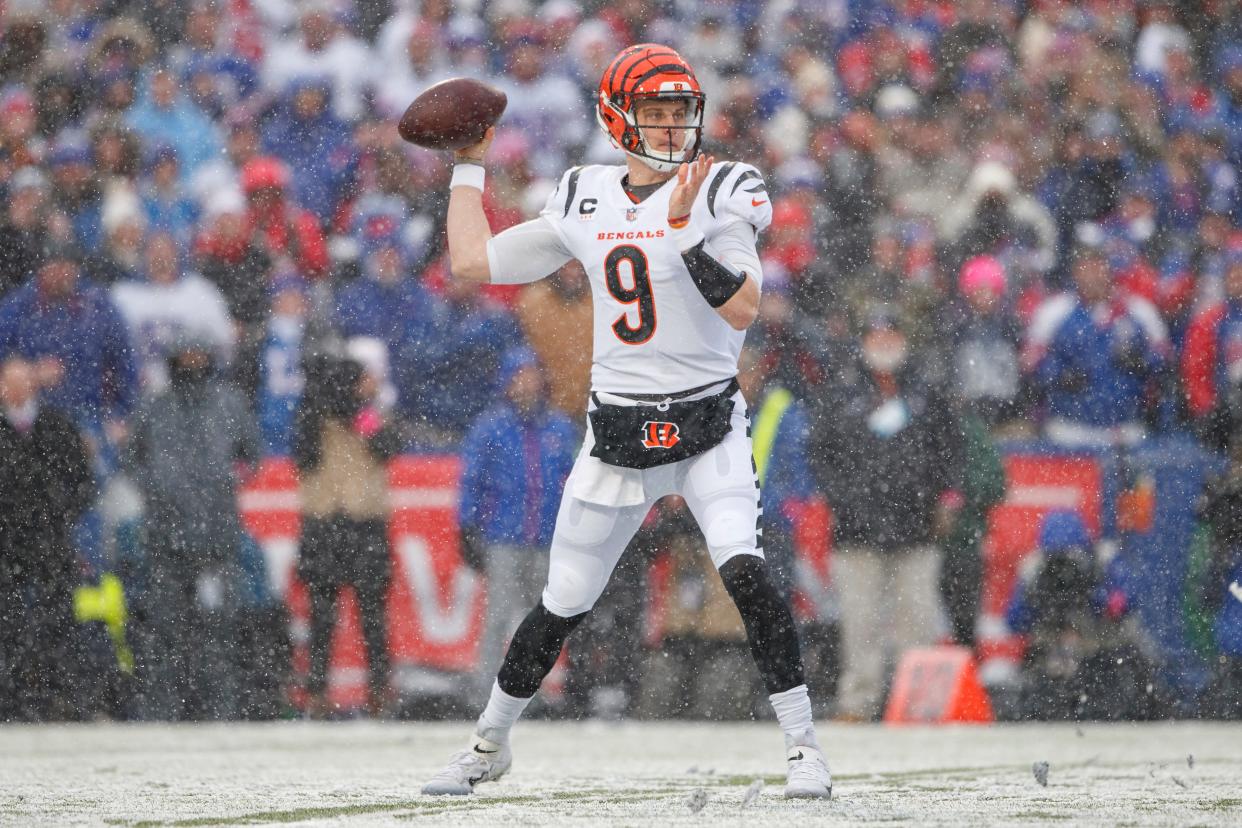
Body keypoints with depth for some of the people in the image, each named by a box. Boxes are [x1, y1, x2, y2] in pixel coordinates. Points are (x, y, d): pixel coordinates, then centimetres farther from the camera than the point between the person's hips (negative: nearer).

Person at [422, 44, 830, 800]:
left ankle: (803, 744, -14)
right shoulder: (585, 200, 5)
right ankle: (490, 745, 27)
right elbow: (472, 262, 12)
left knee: (743, 571, -23)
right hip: (617, 433, 3)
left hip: (708, 425, -3)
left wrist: (686, 233, -28)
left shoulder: (720, 193, -6)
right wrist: (469, 164, 17)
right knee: (563, 606, 8)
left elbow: (743, 310, -19)